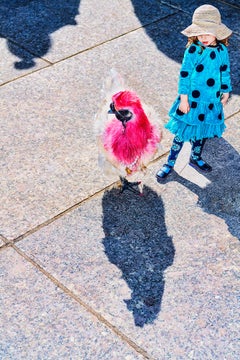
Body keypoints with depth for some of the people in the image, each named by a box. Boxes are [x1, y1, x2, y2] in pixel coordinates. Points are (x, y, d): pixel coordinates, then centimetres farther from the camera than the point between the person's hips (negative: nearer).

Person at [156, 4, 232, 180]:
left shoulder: (222, 50, -6)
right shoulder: (193, 50, -18)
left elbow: (225, 73, 8)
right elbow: (184, 75, -14)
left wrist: (226, 92, 14)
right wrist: (183, 98, -14)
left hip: (212, 102, 4)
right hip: (192, 101, -4)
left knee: (203, 132, 21)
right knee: (183, 134, 6)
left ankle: (195, 158, 44)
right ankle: (170, 163, 23)